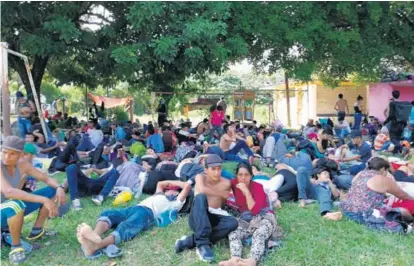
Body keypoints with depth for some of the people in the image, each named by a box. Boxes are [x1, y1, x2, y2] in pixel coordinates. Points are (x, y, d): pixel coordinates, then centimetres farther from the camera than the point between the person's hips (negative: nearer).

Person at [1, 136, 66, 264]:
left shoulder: (23, 165, -6)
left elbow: (47, 179, 0)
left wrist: (59, 188, -23)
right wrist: (44, 200, -45)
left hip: (14, 209, 7)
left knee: (52, 190, -1)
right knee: (16, 205, -40)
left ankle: (37, 230, 8)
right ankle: (15, 246, -15)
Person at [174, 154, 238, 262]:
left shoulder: (226, 183, 0)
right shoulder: (200, 177, -6)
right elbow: (202, 190, -28)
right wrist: (221, 194, -20)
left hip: (213, 219, 3)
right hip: (197, 219, -3)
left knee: (233, 223, -29)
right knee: (200, 197, -33)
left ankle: (190, 241, -26)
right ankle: (202, 243, -37)